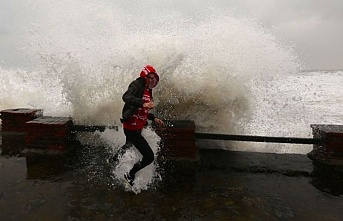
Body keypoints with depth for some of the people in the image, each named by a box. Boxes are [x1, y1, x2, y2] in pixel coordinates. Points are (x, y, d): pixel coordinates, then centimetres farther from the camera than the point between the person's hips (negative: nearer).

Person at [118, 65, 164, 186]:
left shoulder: (148, 90, 11)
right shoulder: (137, 85, -16)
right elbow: (126, 97, -37)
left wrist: (153, 118, 13)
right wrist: (143, 103, -50)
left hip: (138, 128, 10)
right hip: (132, 128, -10)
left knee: (129, 145, 38)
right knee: (149, 157, -12)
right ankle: (130, 175, 13)